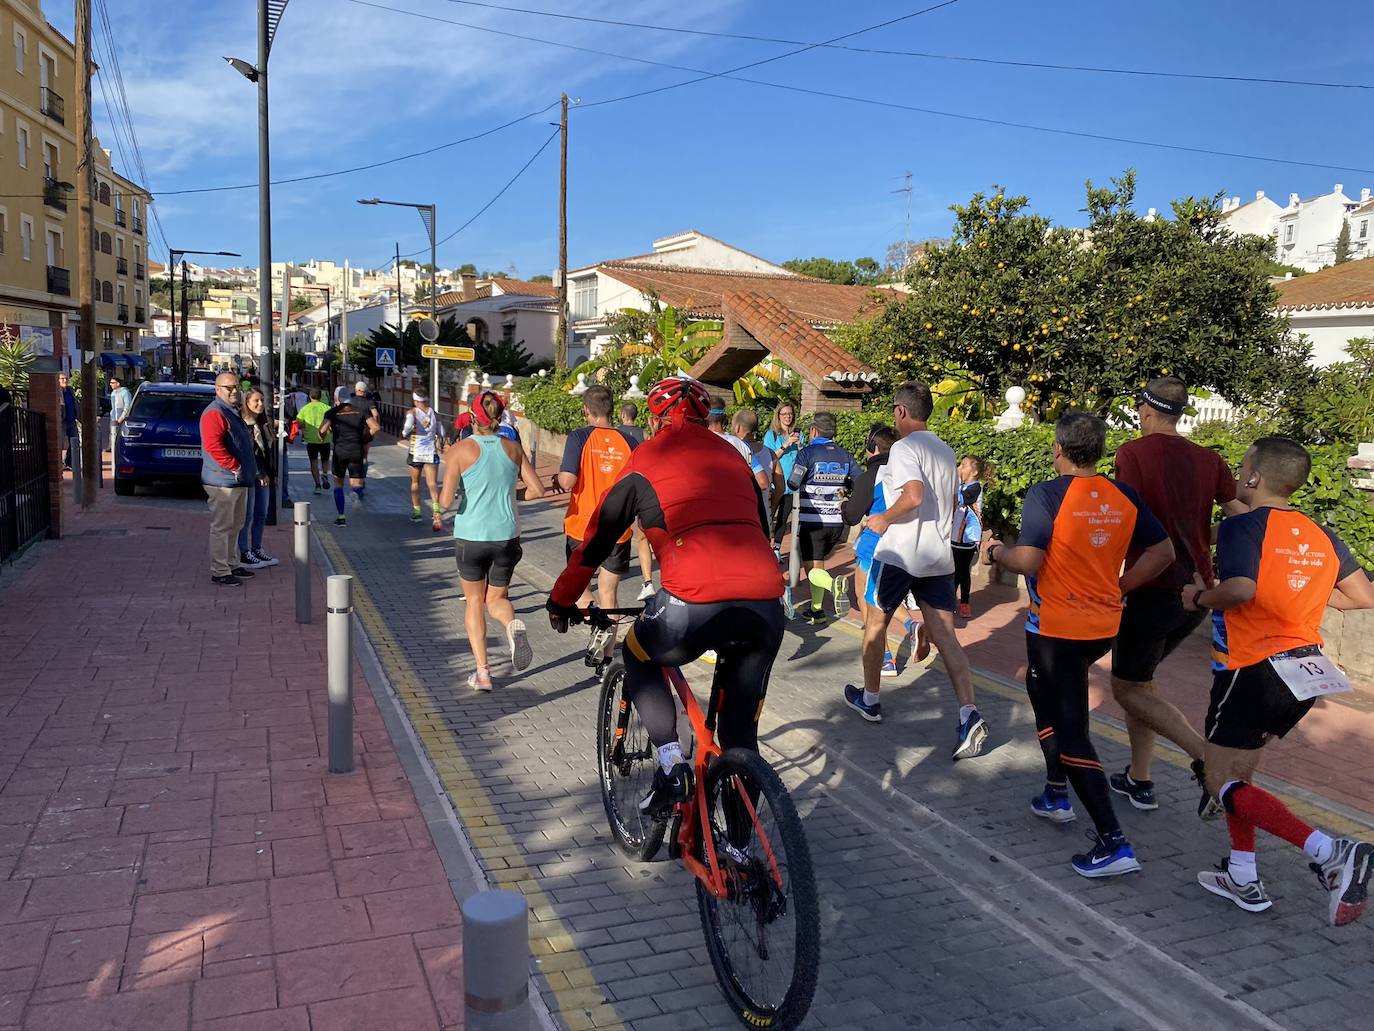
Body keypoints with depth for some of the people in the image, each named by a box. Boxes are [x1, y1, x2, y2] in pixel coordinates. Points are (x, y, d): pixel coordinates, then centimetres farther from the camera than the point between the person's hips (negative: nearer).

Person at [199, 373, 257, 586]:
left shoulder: (233, 412, 19)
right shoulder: (214, 413, -14)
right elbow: (213, 445, -26)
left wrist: (247, 469, 18)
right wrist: (234, 466, -21)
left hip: (239, 481, 11)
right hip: (223, 481, -11)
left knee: (234, 525, 18)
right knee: (222, 527, -6)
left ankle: (231, 564, 28)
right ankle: (219, 572, -1)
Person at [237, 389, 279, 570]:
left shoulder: (265, 422, 14)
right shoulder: (242, 423, -12)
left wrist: (267, 473, 11)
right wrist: (259, 474, -16)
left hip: (263, 475, 8)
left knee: (261, 515, 13)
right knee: (247, 515, -2)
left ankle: (256, 549, 22)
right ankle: (244, 554, 5)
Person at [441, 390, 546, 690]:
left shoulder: (461, 450, -9)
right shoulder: (512, 448, 1)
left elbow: (446, 500, -16)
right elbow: (537, 489, -1)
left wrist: (446, 499, 7)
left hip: (470, 537, -2)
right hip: (507, 536, 2)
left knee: (474, 601, 17)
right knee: (497, 599, 19)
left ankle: (482, 671, 14)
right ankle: (513, 626, -16)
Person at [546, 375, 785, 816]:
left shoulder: (647, 458, 13)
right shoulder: (731, 457, 25)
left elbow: (597, 539, 18)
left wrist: (561, 601, 30)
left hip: (694, 601, -4)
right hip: (766, 607, 4)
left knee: (639, 658, 27)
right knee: (741, 729, 20)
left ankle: (671, 763, 13)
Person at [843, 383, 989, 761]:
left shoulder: (904, 447, -11)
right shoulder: (946, 451, 15)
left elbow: (913, 495, -27)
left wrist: (884, 518, -12)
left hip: (899, 552, -6)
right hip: (939, 556, 7)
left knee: (875, 622, 14)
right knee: (944, 634, 1)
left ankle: (869, 699, 27)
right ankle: (969, 715, -14)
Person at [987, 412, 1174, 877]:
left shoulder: (1046, 495, -16)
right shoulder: (1123, 496, 2)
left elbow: (1028, 561, -21)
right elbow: (1162, 551, 4)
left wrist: (996, 551, -2)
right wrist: (1118, 587, 10)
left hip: (1056, 629, -7)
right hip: (1104, 626, 7)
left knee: (1070, 729, 0)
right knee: (1044, 690, 28)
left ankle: (1113, 843, -4)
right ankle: (1056, 794, 33)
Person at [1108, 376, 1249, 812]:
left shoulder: (1133, 452, -10)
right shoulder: (1209, 459, 5)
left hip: (1153, 592, -7)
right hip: (1197, 594, 7)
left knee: (1127, 689, 7)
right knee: (1138, 677, 21)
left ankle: (1207, 755, -11)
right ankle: (1139, 780, 24)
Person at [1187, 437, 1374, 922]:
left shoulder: (1242, 526, -13)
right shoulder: (1321, 535, 8)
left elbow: (1239, 589, -29)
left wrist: (1200, 596, -10)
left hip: (1254, 670, -8)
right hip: (1304, 668, 8)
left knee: (1223, 784, 1)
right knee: (1237, 768, 21)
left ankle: (1329, 851, -15)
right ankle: (1243, 878, 23)